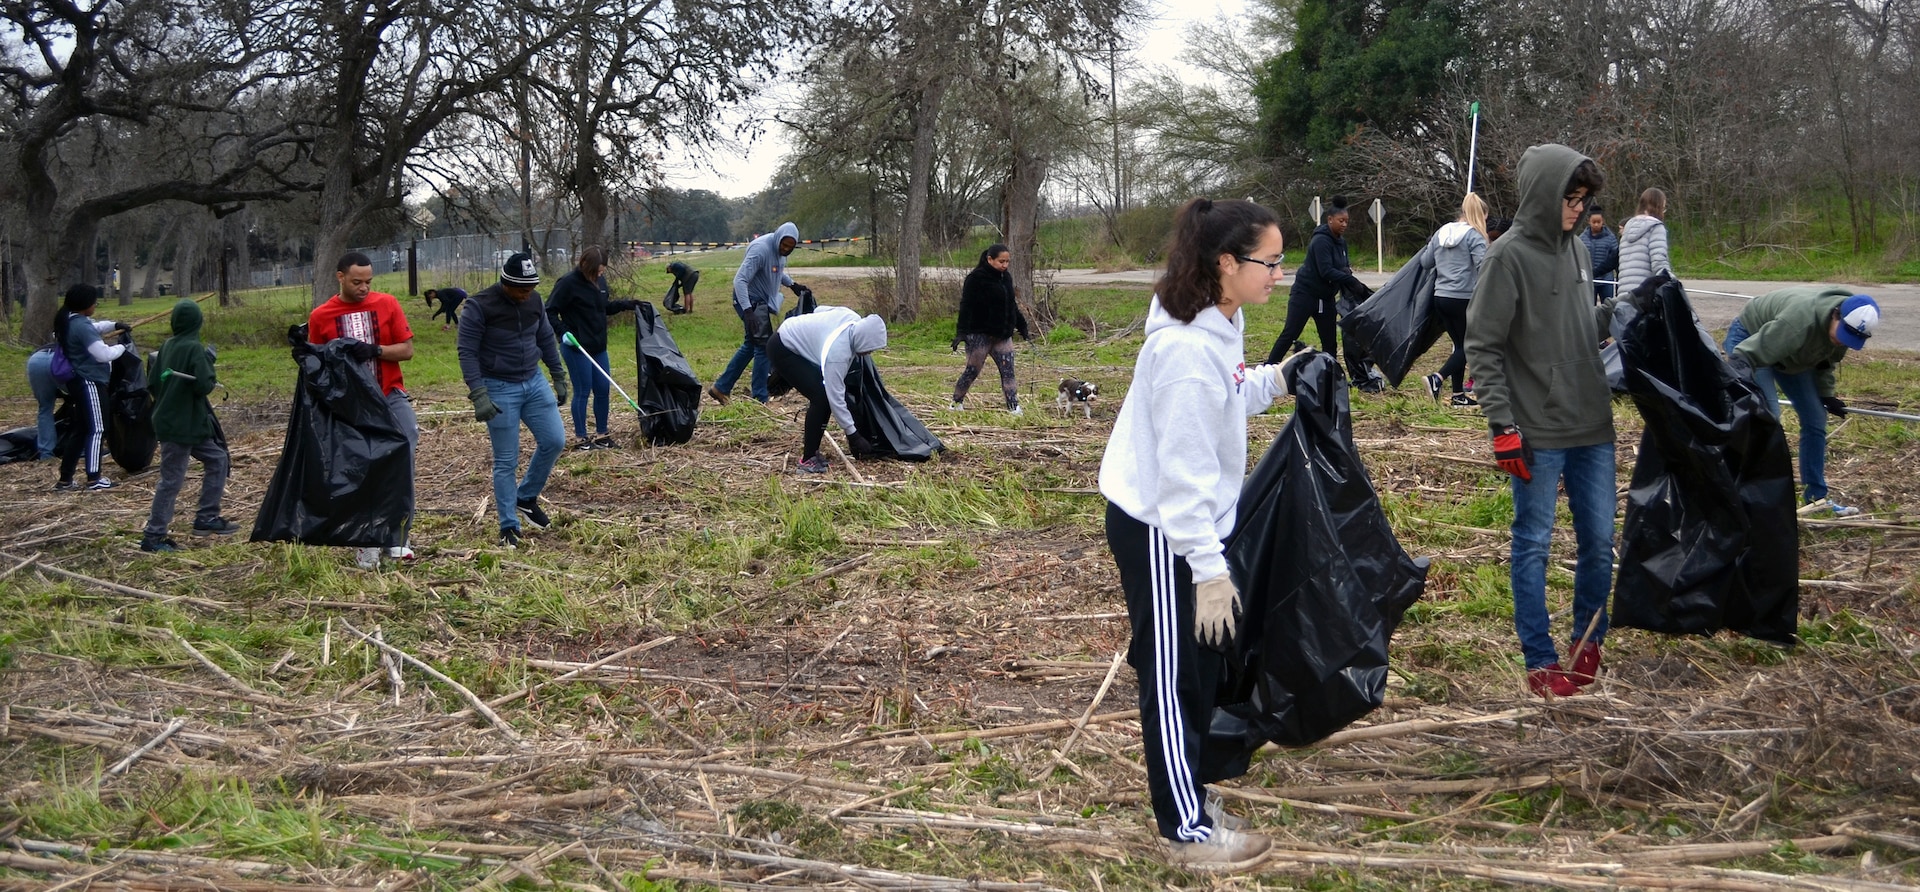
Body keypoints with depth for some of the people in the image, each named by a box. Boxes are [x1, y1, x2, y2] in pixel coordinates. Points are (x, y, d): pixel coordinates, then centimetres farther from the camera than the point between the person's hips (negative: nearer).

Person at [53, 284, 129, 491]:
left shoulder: (71, 322, 10)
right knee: (96, 429, -3)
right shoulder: (82, 326, -21)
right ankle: (94, 478, 0)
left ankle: (65, 479, 14)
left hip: (79, 382, 10)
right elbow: (103, 354, -26)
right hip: (90, 383, -10)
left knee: (80, 429, 13)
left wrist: (114, 325, 18)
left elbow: (92, 328, 31)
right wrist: (123, 345, -11)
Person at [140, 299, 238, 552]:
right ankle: (153, 536, 2)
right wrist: (209, 362, -8)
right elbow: (203, 386, -22)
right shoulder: (194, 348, -16)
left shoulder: (167, 346, 6)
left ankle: (206, 519, 19)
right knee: (171, 480, -3)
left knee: (217, 460, 16)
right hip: (182, 426, -9)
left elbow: (153, 384, 9)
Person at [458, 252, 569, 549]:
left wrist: (559, 377, 15)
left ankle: (526, 497, 22)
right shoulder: (480, 306, -16)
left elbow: (546, 339, 14)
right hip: (499, 388, -5)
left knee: (554, 440, 0)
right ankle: (509, 527, 9)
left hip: (534, 382, 6)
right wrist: (479, 395, -23)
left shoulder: (534, 300, 1)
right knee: (506, 461, -1)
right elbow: (467, 352, -16)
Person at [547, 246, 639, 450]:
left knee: (603, 390, 10)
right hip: (577, 348, -7)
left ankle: (601, 434, 22)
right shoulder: (568, 283, -14)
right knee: (582, 392, -1)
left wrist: (626, 304, 10)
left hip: (599, 347, 7)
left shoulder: (600, 281, 8)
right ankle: (582, 438, 9)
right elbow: (549, 312, -12)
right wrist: (563, 331, -23)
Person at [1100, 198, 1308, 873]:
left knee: (1206, 666, 17)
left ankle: (1193, 790, 31)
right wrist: (1209, 569, -24)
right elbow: (1183, 471, -26)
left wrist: (1273, 382, 3)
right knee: (1175, 676, 1)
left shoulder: (1221, 324, 2)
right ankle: (1190, 830, 12)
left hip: (1195, 521, 9)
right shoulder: (1187, 349, -27)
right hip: (1159, 531, -9)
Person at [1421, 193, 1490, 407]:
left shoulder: (1441, 233, 12)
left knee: (1459, 344, 14)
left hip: (1440, 297, 7)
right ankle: (1437, 378, -16)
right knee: (1469, 346, 3)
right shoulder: (1474, 236, -8)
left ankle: (1459, 396, 14)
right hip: (1464, 299, -7)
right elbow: (1483, 268, -17)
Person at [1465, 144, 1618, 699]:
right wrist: (1503, 426, -15)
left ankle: (1590, 642, 30)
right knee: (1534, 544, 3)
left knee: (1599, 541, 12)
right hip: (1539, 434, -6)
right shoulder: (1510, 255, -12)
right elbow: (1482, 346, -11)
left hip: (1593, 428, 6)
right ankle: (1540, 661, 12)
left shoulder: (1577, 248, 8)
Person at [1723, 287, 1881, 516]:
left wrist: (1825, 394, -2)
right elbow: (1743, 357, -42)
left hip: (1789, 355, 8)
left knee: (1815, 419, 4)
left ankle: (1817, 497, 15)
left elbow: (1827, 358, 6)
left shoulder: (1848, 325, -17)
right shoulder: (1800, 321, -42)